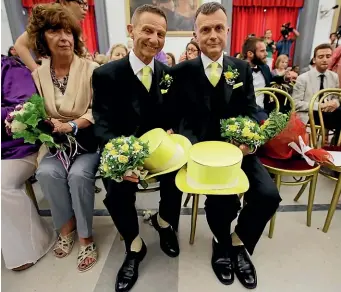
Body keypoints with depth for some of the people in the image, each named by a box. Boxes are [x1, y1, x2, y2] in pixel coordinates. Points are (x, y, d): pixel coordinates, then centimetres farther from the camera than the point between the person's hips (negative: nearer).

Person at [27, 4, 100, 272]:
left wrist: (72, 125, -21)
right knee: (47, 173, -23)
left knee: (79, 174, -28)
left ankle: (85, 237, -6)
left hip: (88, 140, -3)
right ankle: (66, 228, 1)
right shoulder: (38, 74, 5)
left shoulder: (91, 69, -7)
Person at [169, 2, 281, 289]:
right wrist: (195, 150, -21)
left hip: (237, 147, 4)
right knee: (222, 200, -25)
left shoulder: (243, 69, 9)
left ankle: (239, 243, 16)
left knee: (269, 195, -17)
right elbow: (178, 118, -3)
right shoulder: (181, 72, 0)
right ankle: (222, 242, 16)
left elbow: (251, 111, 8)